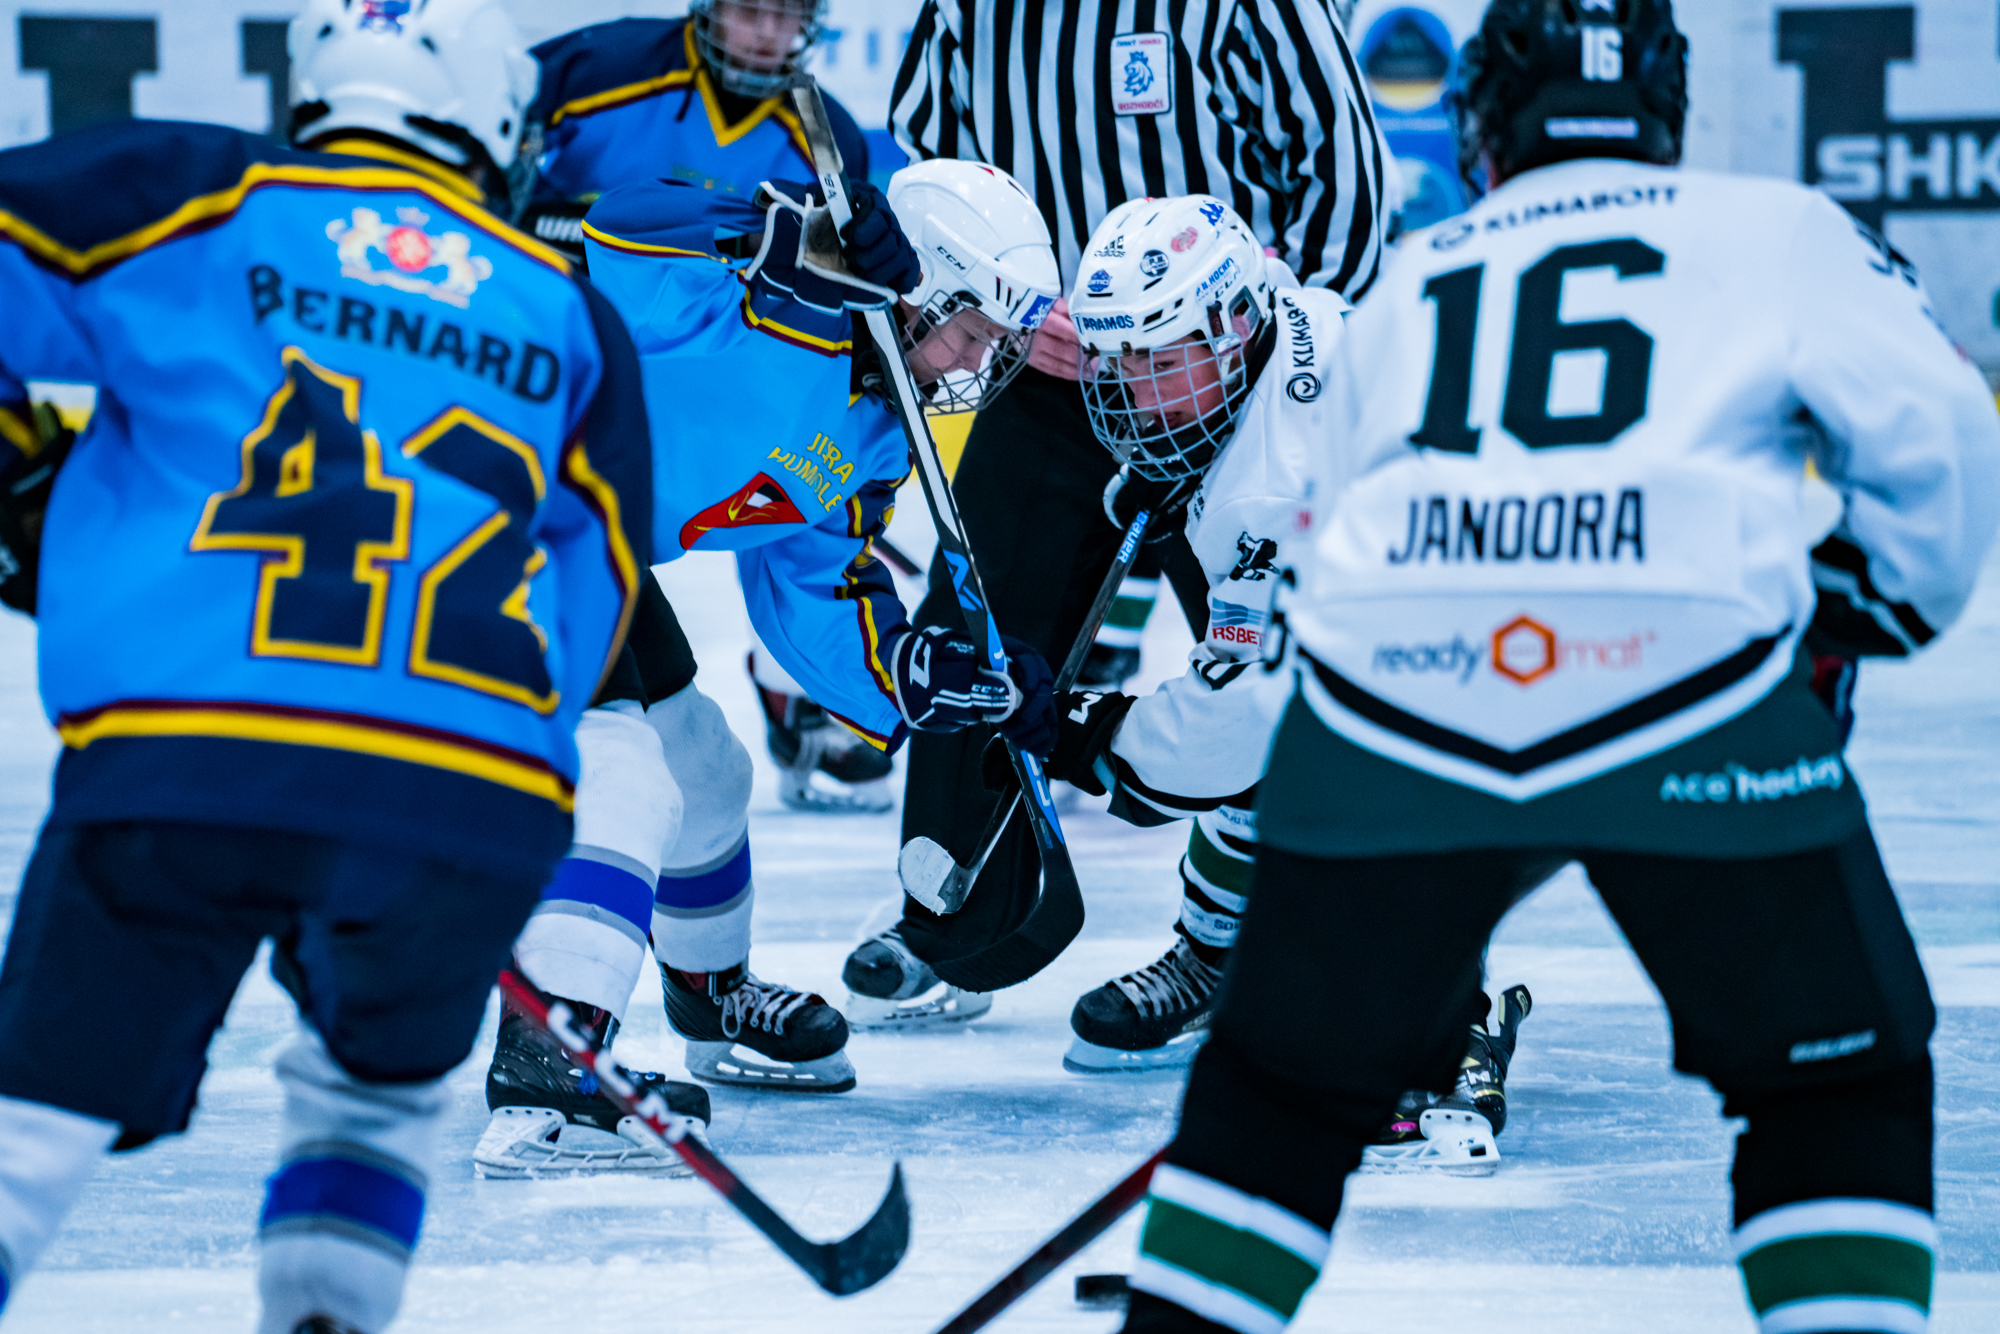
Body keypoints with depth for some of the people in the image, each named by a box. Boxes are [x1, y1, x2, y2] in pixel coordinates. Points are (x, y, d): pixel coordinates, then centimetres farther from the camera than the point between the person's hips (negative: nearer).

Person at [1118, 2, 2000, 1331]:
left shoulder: (1411, 279, 31)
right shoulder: (1776, 229, 21)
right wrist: (1877, 606, 26)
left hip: (1392, 675, 3)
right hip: (1687, 672, -3)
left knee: (1290, 1071, 20)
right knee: (1841, 1073, 12)